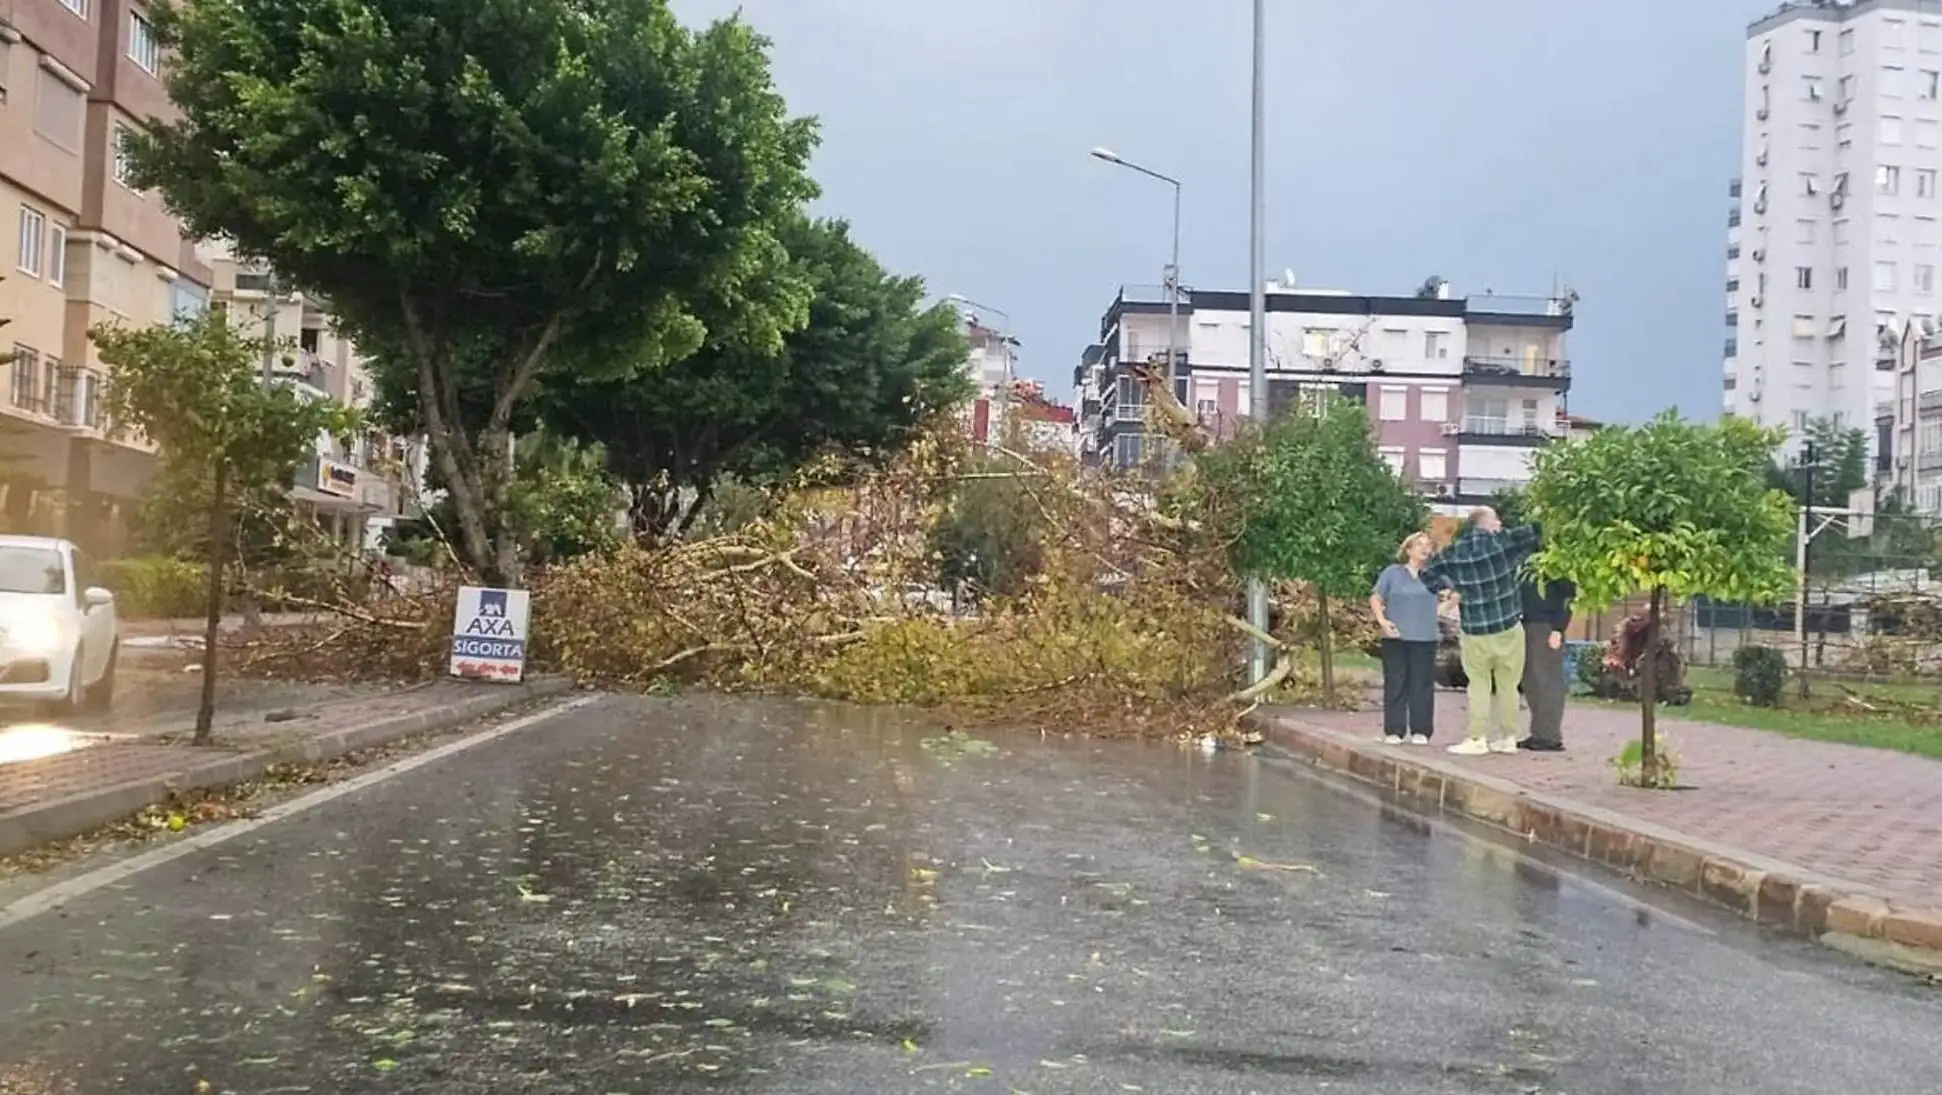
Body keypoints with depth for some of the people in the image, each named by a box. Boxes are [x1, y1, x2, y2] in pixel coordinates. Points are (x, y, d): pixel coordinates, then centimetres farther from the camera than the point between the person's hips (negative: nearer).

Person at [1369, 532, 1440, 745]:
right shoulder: (1393, 572, 2)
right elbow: (1375, 598, 2)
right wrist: (1382, 620, -11)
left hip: (1425, 639, 2)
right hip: (1396, 638, -2)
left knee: (1422, 685, 2)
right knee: (1395, 684, 1)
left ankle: (1420, 731, 10)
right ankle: (1394, 731, 6)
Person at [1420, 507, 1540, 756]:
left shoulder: (1454, 552, 2)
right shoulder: (1504, 541, -5)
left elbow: (1428, 574, 10)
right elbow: (1535, 532, -2)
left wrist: (1450, 589, 18)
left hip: (1475, 631, 1)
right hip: (1508, 627, -1)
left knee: (1479, 684, 7)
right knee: (1508, 684, 8)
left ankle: (1477, 738, 2)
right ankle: (1508, 738, 12)